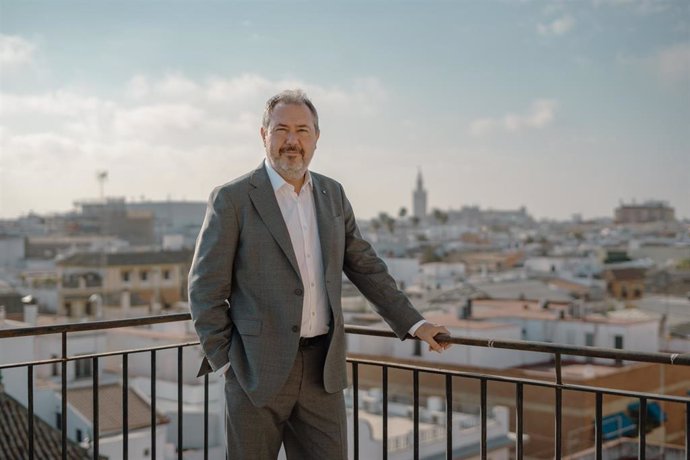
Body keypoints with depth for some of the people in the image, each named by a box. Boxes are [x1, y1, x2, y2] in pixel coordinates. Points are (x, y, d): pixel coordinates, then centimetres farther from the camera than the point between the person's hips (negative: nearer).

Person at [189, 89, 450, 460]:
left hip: (322, 369, 4)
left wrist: (413, 324, 10)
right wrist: (223, 358, -7)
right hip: (258, 370, -4)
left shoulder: (332, 195, 9)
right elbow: (205, 289, -5)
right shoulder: (232, 199, -6)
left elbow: (365, 266, 15)